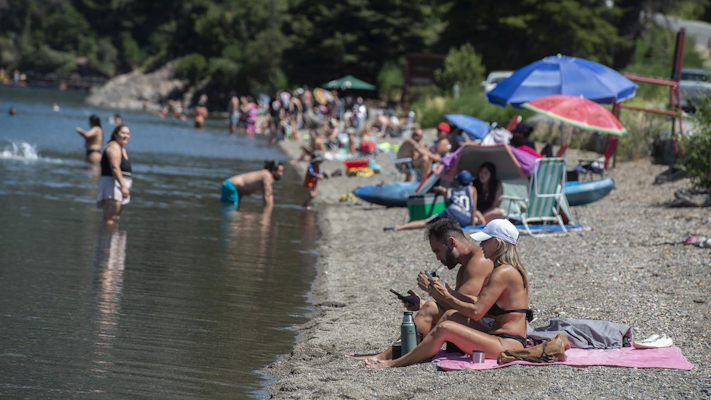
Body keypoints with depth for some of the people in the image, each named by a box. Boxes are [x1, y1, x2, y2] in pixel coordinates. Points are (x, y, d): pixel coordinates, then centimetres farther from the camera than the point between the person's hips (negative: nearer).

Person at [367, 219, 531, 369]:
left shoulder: (503, 272, -15)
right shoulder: (510, 270, 17)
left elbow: (476, 312, -18)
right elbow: (481, 304, 15)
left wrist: (447, 298, -5)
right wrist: (449, 292, 12)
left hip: (508, 345, -10)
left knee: (444, 328, -17)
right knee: (451, 315, 9)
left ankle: (394, 363, -7)